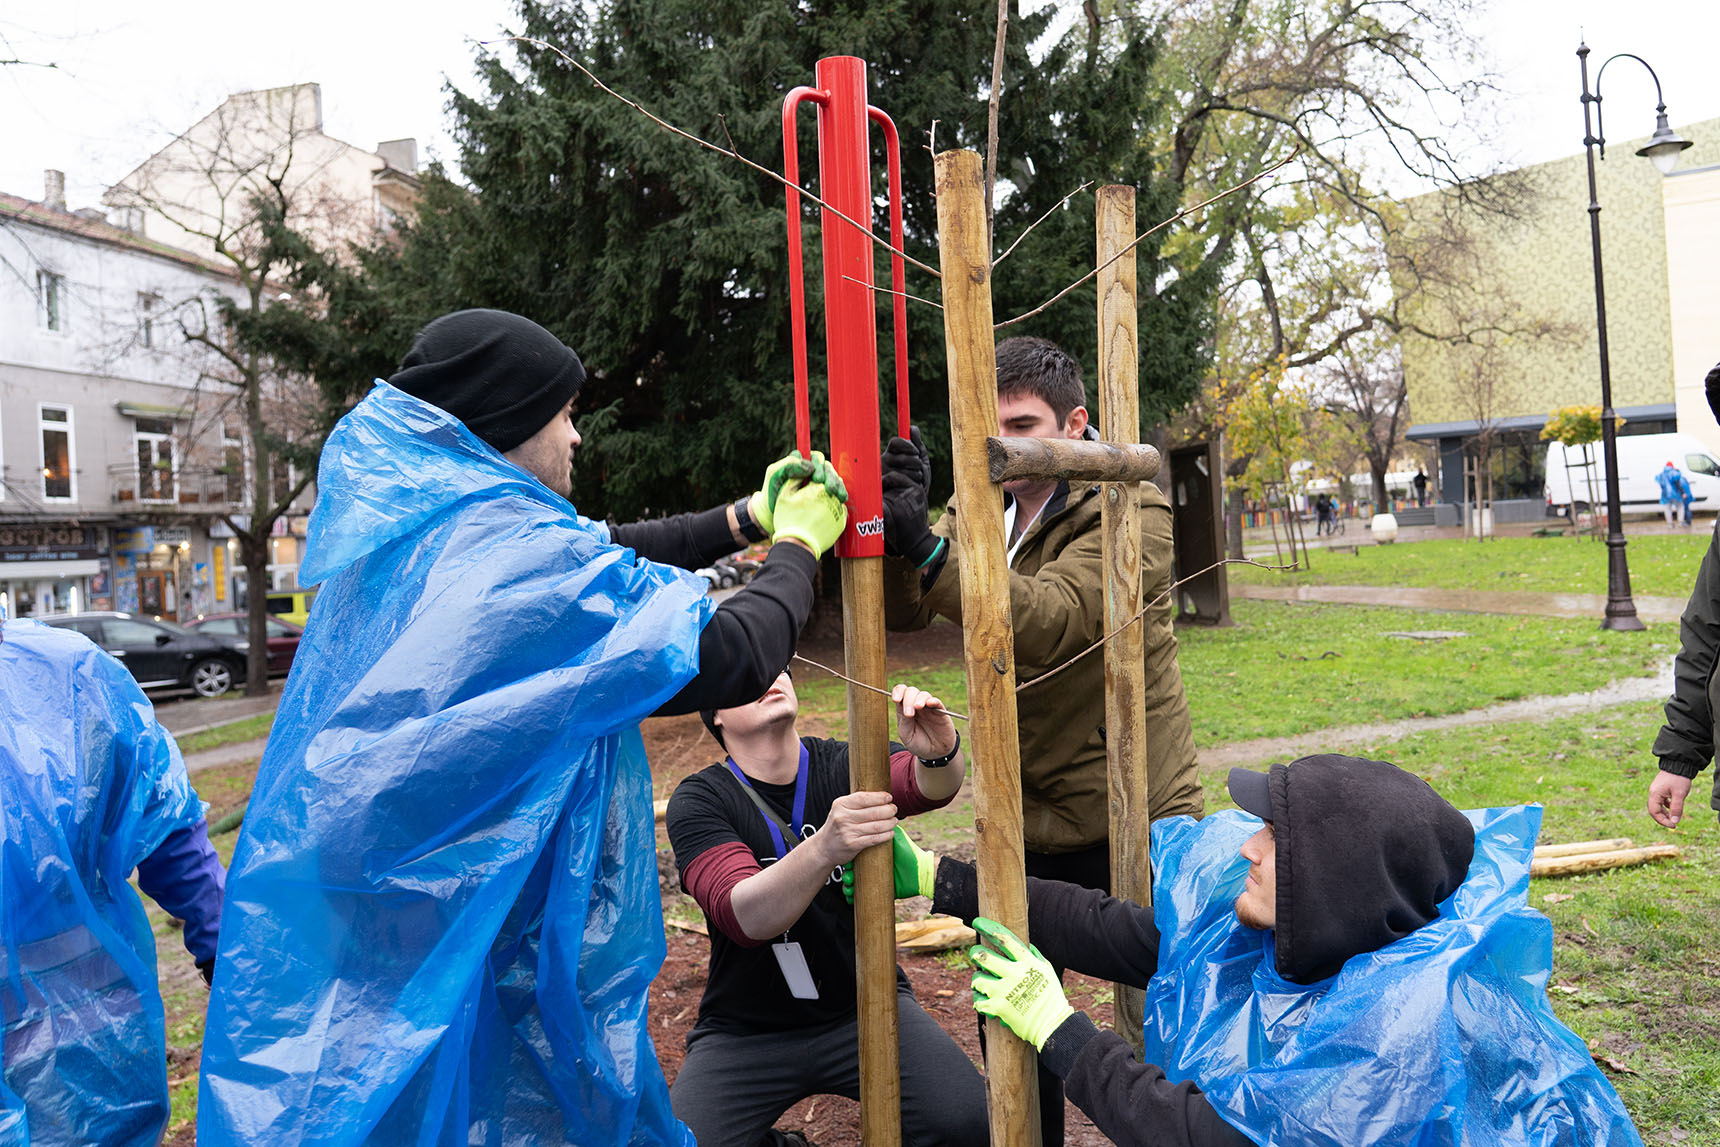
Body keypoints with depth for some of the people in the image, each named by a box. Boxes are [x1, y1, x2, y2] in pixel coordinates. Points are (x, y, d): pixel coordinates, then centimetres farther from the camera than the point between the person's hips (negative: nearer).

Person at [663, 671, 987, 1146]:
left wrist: (938, 753, -50)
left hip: (867, 1005, 0)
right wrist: (825, 848, -45)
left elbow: (929, 785, -26)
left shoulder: (847, 765, -5)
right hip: (747, 1032, 0)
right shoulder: (698, 801, -11)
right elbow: (745, 917, -27)